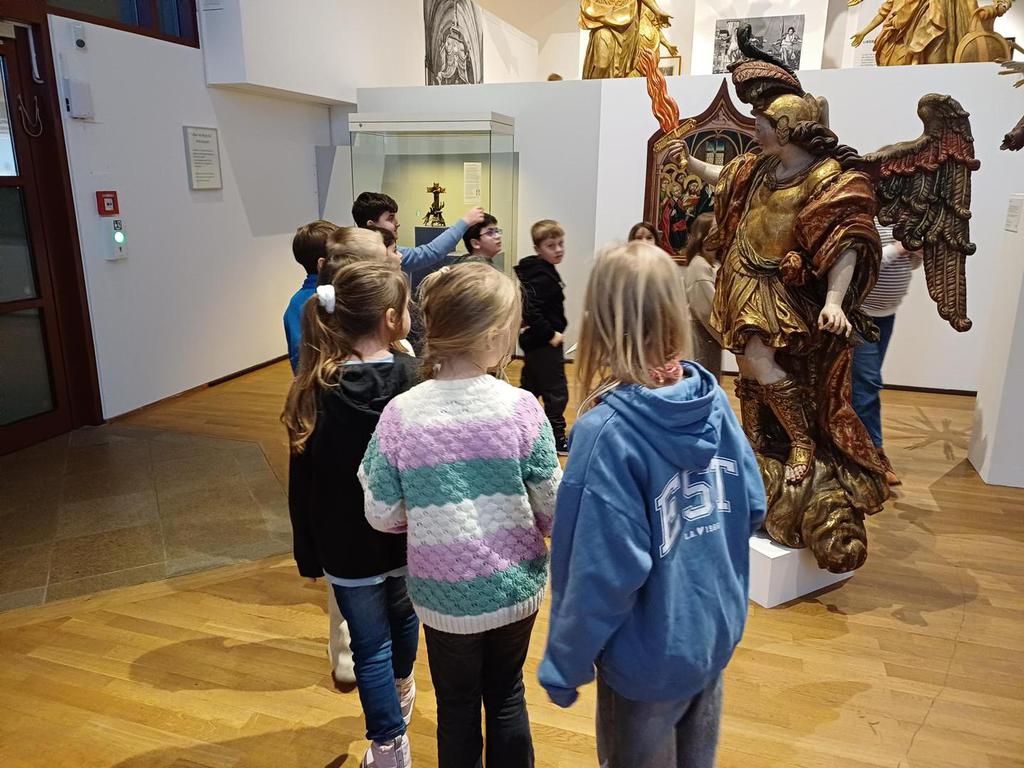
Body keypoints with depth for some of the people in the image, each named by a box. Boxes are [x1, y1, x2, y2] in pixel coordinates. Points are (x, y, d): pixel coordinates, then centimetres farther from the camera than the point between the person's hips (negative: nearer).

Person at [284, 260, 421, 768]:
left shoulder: (314, 391, -16)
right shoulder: (417, 381, -17)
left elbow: (303, 484, -9)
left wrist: (308, 554, 3)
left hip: (350, 547, -2)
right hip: (412, 535, 3)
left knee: (371, 647, 12)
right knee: (403, 615, 29)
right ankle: (400, 695, 56)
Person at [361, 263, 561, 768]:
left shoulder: (400, 415, -16)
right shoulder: (521, 407, -17)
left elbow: (383, 516, -9)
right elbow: (552, 507, -10)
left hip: (444, 595, 0)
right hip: (515, 585, 0)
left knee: (458, 708, 23)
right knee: (507, 697, 25)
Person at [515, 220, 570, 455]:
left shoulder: (536, 270, 10)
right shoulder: (542, 276, -21)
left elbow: (526, 305, 19)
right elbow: (530, 310, -31)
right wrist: (550, 334, -23)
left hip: (534, 341, 10)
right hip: (545, 344, -10)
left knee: (530, 387, 19)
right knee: (556, 392, -1)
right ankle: (556, 439, 9)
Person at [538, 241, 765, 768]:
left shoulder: (608, 431, -30)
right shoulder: (714, 400, -11)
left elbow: (604, 572, -27)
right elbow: (753, 508, 0)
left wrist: (564, 664, -12)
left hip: (650, 659, -6)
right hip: (716, 636, 6)